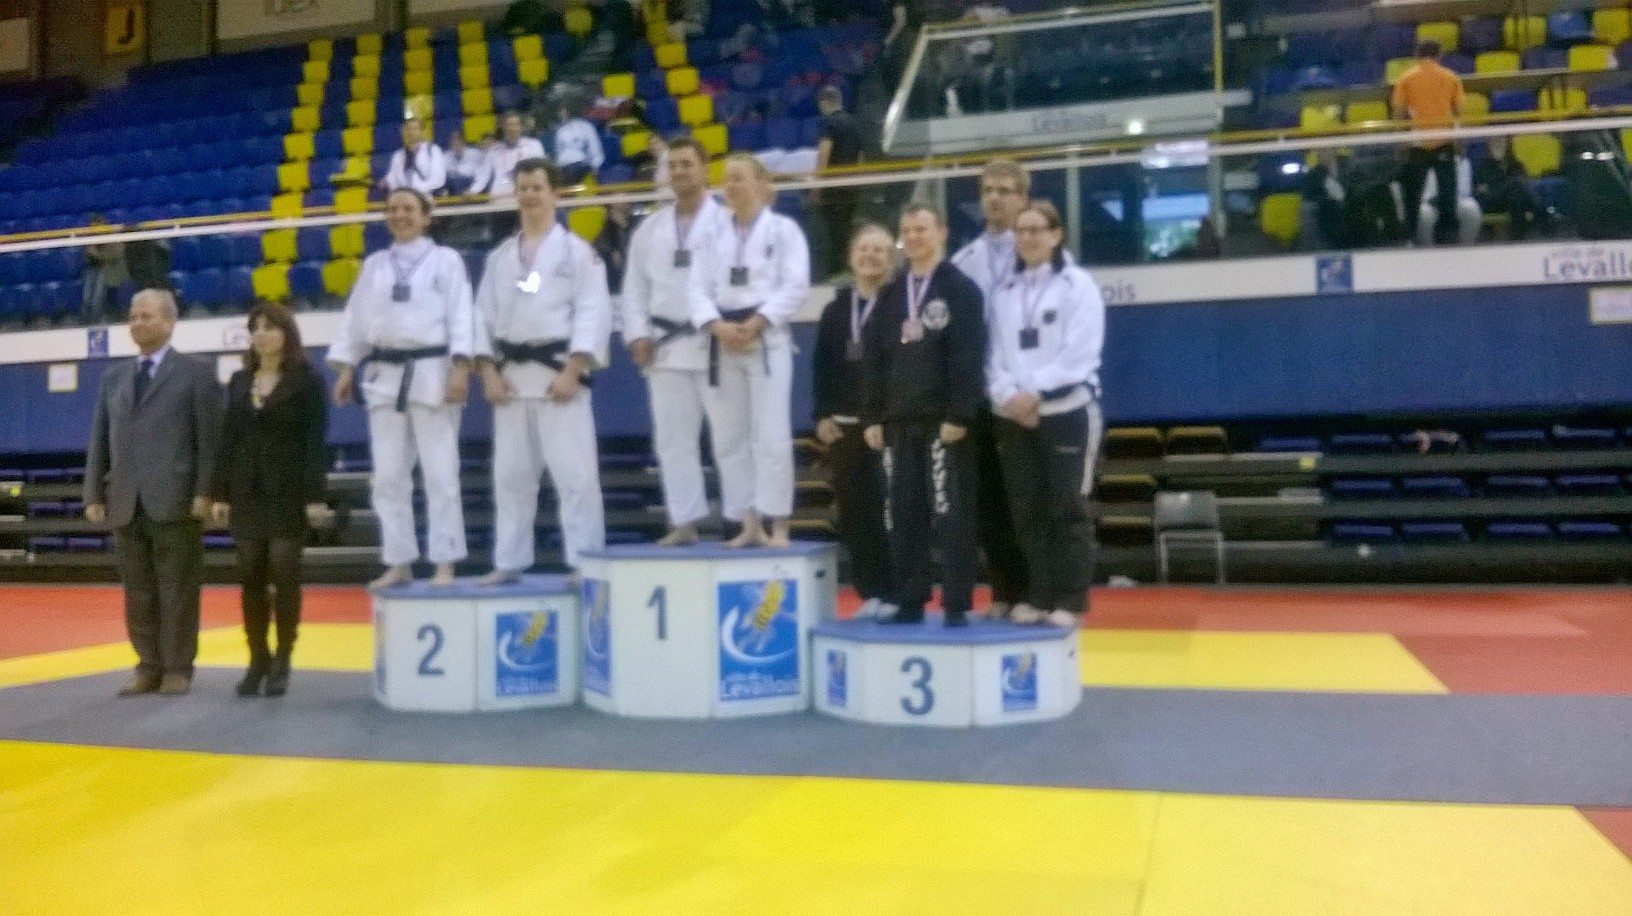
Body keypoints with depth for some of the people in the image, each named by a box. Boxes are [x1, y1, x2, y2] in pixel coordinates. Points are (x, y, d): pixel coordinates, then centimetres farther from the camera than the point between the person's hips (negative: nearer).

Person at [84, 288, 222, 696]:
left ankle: (178, 669, 6)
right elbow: (99, 441, 16)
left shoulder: (196, 372, 4)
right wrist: (94, 494, 7)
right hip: (125, 503, 5)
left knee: (177, 590, -1)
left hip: (174, 500, -5)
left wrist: (204, 492, -12)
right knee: (138, 593, 7)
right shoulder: (113, 378, 19)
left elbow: (210, 437, -3)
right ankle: (149, 667, 14)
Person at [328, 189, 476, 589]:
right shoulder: (374, 264, 16)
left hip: (431, 372, -5)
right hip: (385, 376, 5)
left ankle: (445, 564, 2)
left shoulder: (446, 259, 3)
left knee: (440, 473, -4)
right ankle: (398, 563, 15)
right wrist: (346, 369, 8)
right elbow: (355, 316, 16)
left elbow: (460, 315, -6)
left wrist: (461, 369, -16)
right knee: (388, 475, 6)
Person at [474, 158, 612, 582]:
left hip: (559, 372, -5)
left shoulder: (578, 251, 0)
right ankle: (509, 562, 20)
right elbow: (484, 315, 12)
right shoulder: (500, 256, 15)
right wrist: (489, 372, 0)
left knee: (574, 473, -6)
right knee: (510, 474, 10)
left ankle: (586, 564, 0)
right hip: (511, 376, 5)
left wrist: (572, 371, -16)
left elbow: (593, 314, -8)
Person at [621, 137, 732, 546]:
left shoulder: (727, 222, -1)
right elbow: (635, 286, 12)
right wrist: (637, 335, 2)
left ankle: (743, 518, 3)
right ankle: (685, 522, 15)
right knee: (673, 439, 7)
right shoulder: (649, 228, 14)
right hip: (665, 346, 5)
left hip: (714, 344, -5)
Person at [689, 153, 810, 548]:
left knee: (771, 436, -9)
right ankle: (749, 524, 15)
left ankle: (779, 525, -2)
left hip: (767, 340, -5)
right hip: (723, 343, 5)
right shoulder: (715, 235, 14)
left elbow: (795, 286, -8)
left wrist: (754, 324, -16)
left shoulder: (784, 229, 2)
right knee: (729, 439, 6)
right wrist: (719, 326, -12)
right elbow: (697, 286, 5)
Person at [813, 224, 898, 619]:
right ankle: (869, 593, 16)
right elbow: (821, 366, 14)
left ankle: (895, 593, 3)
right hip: (843, 425, 6)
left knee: (887, 509, -7)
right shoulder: (836, 309, 14)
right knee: (852, 511, 7)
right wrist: (822, 415, 5)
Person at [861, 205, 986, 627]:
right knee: (902, 515, 6)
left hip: (944, 421, -5)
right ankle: (910, 602, 15)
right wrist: (872, 417, 5)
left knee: (951, 513, -3)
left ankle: (957, 606, 3)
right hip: (898, 422, 5)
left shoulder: (961, 289, 0)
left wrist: (959, 415, -16)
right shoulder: (890, 295, 16)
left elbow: (969, 357, -9)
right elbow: (872, 358, 13)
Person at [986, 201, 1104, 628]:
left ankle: (1071, 601, 5)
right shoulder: (1005, 291, 13)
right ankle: (1039, 596, 18)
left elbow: (1079, 352, -10)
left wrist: (1035, 393, -14)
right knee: (1026, 509, 7)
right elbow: (995, 353, 8)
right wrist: (1008, 395, -10)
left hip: (1068, 411, -5)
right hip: (1013, 415, 5)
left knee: (1067, 509, -2)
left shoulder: (1077, 284, -1)